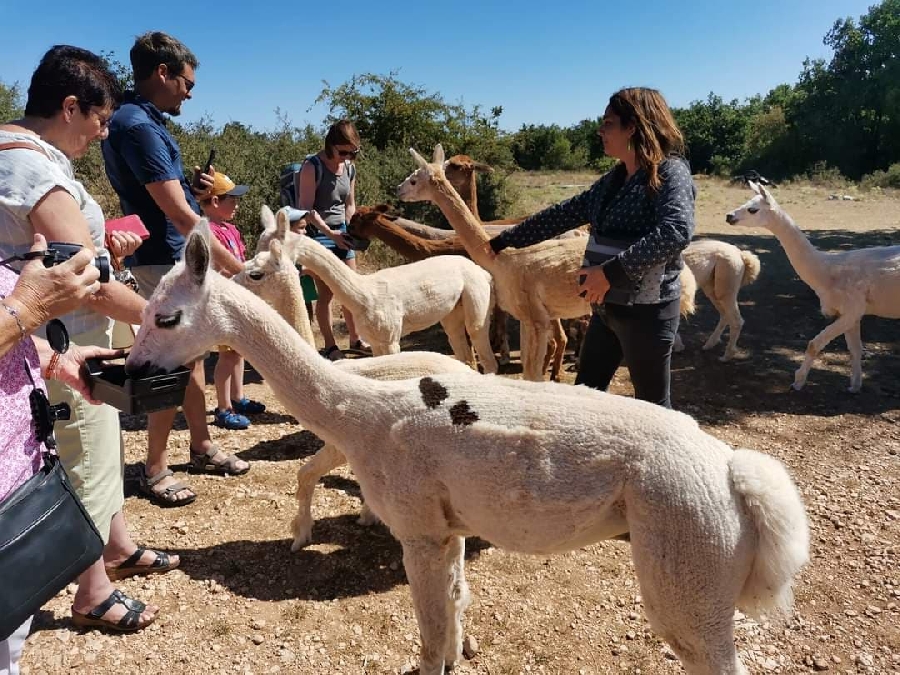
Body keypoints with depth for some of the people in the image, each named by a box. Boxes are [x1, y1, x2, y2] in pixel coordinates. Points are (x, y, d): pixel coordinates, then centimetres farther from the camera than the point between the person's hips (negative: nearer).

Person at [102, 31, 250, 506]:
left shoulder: (143, 120, 12)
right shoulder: (137, 125, -19)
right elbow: (179, 214, -24)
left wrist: (193, 185, 12)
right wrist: (238, 268, -22)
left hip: (183, 256, 10)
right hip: (164, 259, -10)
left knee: (192, 354, 15)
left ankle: (202, 447, 28)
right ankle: (155, 469, 11)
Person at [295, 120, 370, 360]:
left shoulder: (350, 168, 6)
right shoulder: (312, 167, -13)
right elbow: (306, 208, -16)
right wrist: (330, 233, -21)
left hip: (341, 232, 6)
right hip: (318, 233, -6)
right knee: (326, 293, -3)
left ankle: (355, 339, 24)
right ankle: (330, 346, 10)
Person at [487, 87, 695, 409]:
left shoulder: (671, 172, -13)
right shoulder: (614, 179, 11)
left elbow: (677, 232, -30)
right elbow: (564, 213, 16)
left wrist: (611, 271, -31)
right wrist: (504, 241, 17)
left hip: (646, 310, -8)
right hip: (607, 307, 8)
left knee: (652, 404, 5)